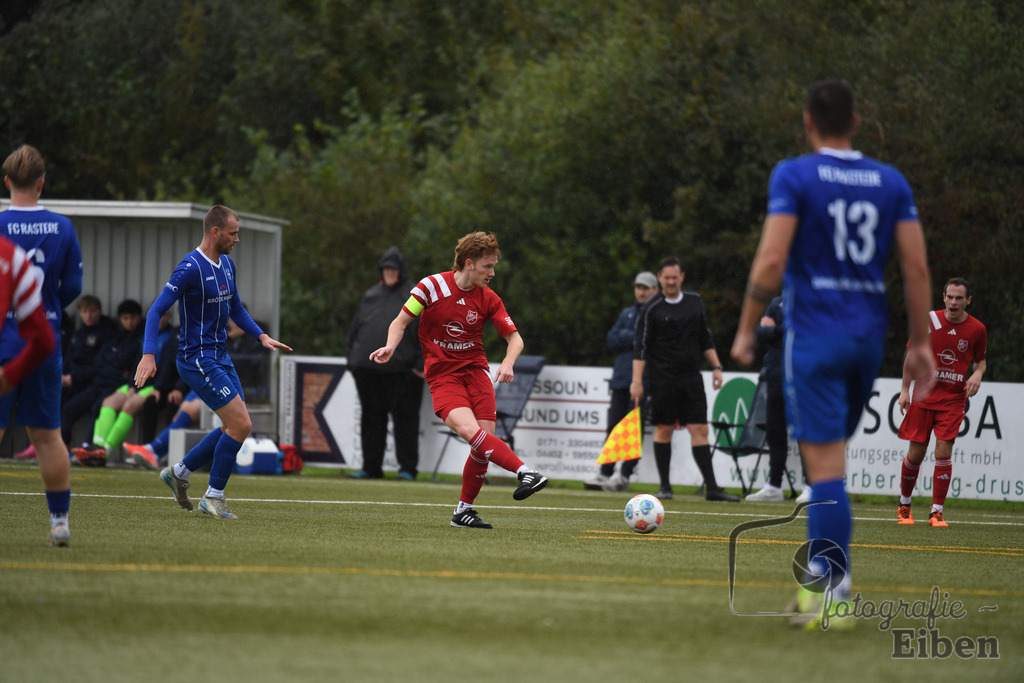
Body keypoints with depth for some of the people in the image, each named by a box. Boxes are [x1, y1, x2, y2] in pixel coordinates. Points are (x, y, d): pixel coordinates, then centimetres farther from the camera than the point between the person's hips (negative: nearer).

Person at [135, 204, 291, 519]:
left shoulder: (227, 264, 11)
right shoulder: (191, 267, -17)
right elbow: (157, 309, -19)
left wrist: (261, 336, 12)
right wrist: (149, 355, -28)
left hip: (220, 357, 9)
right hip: (197, 359, -9)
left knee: (236, 426, 9)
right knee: (240, 424, -13)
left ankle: (179, 472, 24)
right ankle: (213, 497, 0)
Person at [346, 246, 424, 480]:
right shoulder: (370, 296, 18)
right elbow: (355, 328, 22)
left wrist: (421, 364, -10)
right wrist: (353, 360, 14)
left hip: (401, 371, -5)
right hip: (368, 369, 5)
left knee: (404, 417, -4)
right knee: (371, 418, 8)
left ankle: (407, 468, 1)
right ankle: (371, 467, 13)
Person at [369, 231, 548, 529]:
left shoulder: (488, 299, 3)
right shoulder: (432, 286, -6)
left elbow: (514, 337, 9)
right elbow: (401, 322, 3)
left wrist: (508, 363, -11)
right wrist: (390, 347, -16)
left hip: (476, 371, 3)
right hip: (442, 376, -3)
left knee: (483, 445, -9)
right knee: (469, 429, -29)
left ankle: (464, 510, 9)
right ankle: (526, 472, -42)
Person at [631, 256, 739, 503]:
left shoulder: (695, 302, 11)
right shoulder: (652, 308, -4)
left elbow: (705, 339, 19)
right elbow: (641, 347, -6)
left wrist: (716, 366, 13)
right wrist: (637, 381, -12)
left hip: (691, 377, 4)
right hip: (663, 378, -4)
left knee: (700, 429, -2)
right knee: (664, 429, 0)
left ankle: (711, 487, -5)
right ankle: (665, 485, 10)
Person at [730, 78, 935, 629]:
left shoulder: (794, 176, -6)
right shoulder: (891, 182, 7)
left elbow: (771, 261, -14)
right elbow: (917, 267, 3)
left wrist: (746, 330, -4)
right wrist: (920, 342, 9)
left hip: (814, 335, -5)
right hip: (869, 335, 5)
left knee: (826, 464, -8)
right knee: (831, 458, 17)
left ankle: (833, 590, -12)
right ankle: (821, 582, 16)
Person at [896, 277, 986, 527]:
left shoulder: (977, 329, -2)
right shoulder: (928, 320, -3)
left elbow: (980, 360, 14)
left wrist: (977, 374, -9)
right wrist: (905, 390, 4)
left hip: (953, 400, 0)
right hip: (923, 396, 0)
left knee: (943, 452, -13)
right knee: (915, 454, 0)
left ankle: (937, 511, -5)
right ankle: (904, 504, 22)